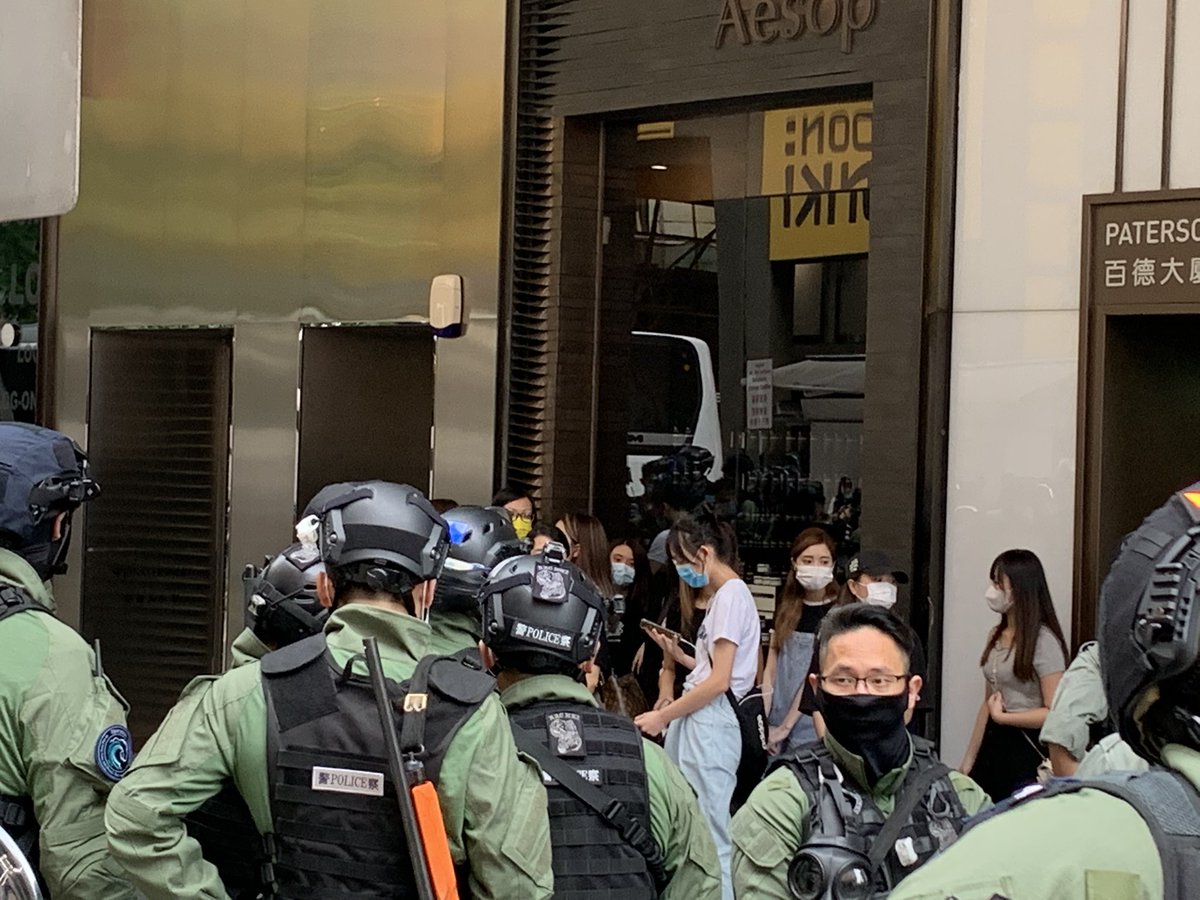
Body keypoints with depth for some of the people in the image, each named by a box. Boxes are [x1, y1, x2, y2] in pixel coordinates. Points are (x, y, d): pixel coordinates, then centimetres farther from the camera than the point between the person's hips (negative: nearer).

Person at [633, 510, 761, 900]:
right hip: (697, 721, 10)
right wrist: (677, 654, 14)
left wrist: (662, 717, -12)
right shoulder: (723, 594, 19)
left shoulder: (731, 595, -10)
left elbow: (719, 681, -15)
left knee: (709, 837, -9)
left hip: (710, 724, -10)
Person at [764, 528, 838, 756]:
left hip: (810, 727, -4)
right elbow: (771, 667, 8)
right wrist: (763, 720, -3)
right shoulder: (786, 607, 10)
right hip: (777, 724, 4)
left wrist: (786, 726, -10)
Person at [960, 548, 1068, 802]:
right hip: (992, 748, 7)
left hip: (1026, 752, -7)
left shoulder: (1043, 641, -11)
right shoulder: (996, 636, 11)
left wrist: (1002, 716, -10)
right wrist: (969, 761, 14)